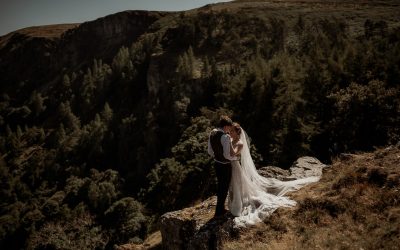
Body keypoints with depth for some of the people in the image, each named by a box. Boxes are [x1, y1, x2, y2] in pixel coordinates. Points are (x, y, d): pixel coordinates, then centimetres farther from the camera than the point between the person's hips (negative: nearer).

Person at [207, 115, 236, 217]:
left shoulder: (212, 133, -2)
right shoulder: (225, 137, -27)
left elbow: (210, 151, 6)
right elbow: (227, 155, -25)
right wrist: (235, 157, -8)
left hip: (216, 163, 8)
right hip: (225, 166, -8)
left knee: (220, 185, 23)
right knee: (225, 187, 10)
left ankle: (221, 207, 39)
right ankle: (219, 211, 22)